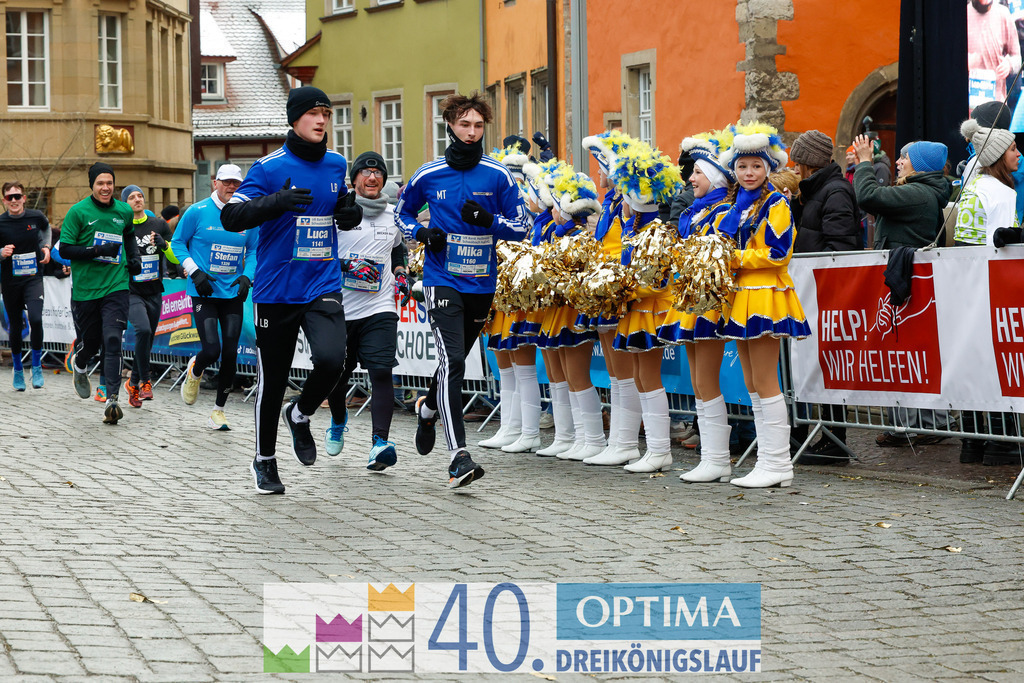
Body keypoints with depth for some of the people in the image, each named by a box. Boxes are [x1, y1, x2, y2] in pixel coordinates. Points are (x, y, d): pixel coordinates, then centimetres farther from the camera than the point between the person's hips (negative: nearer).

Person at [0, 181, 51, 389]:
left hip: (33, 277, 0)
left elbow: (46, 228, 22)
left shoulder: (36, 217, -3)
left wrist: (46, 247, 7)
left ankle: (36, 367, -3)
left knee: (35, 319, -21)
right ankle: (18, 370, 29)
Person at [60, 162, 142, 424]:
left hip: (116, 286, 1)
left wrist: (134, 257, 11)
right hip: (85, 288, -1)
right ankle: (79, 365, 47)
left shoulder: (124, 211, 7)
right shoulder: (78, 212, -6)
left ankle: (112, 399, -17)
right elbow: (64, 249, -9)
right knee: (90, 341, 11)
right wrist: (98, 250, -19)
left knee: (113, 341, -13)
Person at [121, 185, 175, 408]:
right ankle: (145, 381, -15)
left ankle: (132, 384, 29)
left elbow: (176, 258, 3)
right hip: (131, 292, -4)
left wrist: (164, 245, -15)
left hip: (154, 293, 4)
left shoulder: (159, 225, 5)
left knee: (147, 342, 9)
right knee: (143, 330, -27)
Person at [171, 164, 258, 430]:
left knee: (230, 353, -1)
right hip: (204, 291, -3)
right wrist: (194, 272, -10)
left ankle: (219, 410, 15)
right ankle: (194, 371, 23)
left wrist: (247, 277, -4)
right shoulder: (197, 212, -5)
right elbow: (178, 243, 3)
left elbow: (254, 251, 13)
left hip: (233, 293, 3)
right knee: (211, 351, -14)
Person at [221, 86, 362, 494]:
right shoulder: (270, 167, -7)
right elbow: (230, 217, -13)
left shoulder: (336, 165, 8)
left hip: (324, 287, 3)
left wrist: (351, 214, 2)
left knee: (331, 359, -20)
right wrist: (275, 202, -28)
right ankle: (264, 460, 25)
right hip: (276, 289, -3)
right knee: (272, 379, 5)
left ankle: (300, 415, 12)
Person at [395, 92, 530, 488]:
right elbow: (402, 214, 16)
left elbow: (522, 226, 4)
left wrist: (490, 220, -15)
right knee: (451, 361, -18)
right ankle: (458, 457, -23)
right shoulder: (428, 176, 0)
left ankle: (428, 408, 51)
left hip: (481, 285, 3)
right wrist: (421, 233, -6)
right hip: (442, 281, -3)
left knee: (456, 360, 18)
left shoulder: (498, 176, 0)